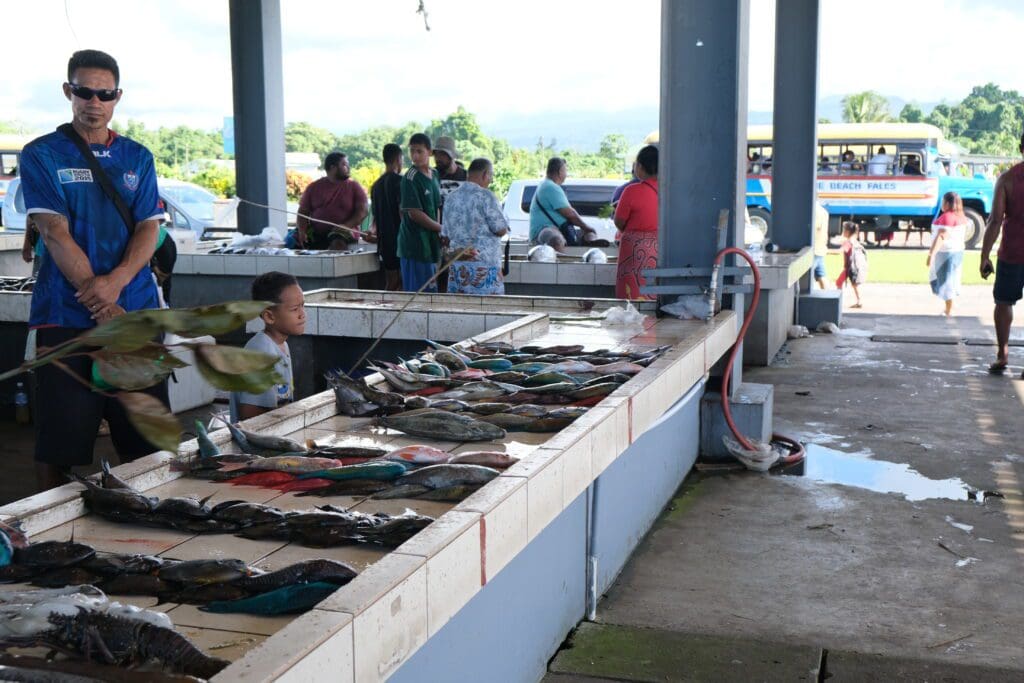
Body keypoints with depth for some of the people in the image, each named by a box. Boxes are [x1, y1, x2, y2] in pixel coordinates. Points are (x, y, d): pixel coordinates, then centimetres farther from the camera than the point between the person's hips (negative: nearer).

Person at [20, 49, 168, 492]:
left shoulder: (137, 158, 13)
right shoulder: (41, 155, 3)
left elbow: (148, 229, 4)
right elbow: (55, 234, -6)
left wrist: (115, 282, -14)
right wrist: (100, 302, -14)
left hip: (135, 310, 3)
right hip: (66, 317, -3)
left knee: (147, 439, 5)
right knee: (57, 444, 0)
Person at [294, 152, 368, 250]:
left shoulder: (354, 187, 6)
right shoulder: (314, 187, 10)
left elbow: (362, 212, -3)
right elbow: (303, 212, 7)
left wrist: (346, 226, -20)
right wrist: (302, 230, -12)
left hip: (342, 231, -2)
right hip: (315, 232, 2)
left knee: (338, 243, -35)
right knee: (296, 241, -22)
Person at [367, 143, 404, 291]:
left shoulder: (376, 185, 13)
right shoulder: (399, 181, -10)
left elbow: (375, 216, 15)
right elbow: (402, 212, -16)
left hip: (384, 240, 7)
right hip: (398, 239, -7)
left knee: (390, 283, 11)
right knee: (402, 283, -4)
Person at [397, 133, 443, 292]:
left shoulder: (435, 175, 11)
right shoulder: (410, 178, -12)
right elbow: (413, 213, -17)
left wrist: (438, 232, 3)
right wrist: (441, 228, -9)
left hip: (431, 242, 8)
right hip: (415, 245, -8)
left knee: (431, 290, 12)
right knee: (418, 291, -4)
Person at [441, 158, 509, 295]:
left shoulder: (451, 198, 11)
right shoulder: (485, 196, -10)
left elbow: (446, 236, 15)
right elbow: (501, 230, -9)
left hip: (457, 264, 7)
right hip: (484, 265, -7)